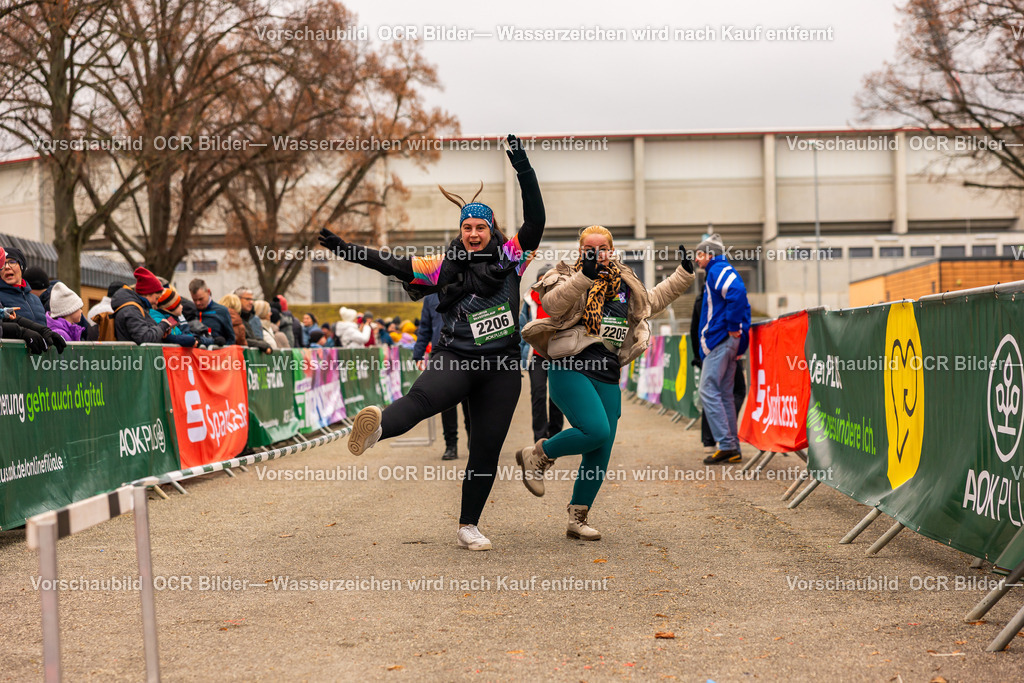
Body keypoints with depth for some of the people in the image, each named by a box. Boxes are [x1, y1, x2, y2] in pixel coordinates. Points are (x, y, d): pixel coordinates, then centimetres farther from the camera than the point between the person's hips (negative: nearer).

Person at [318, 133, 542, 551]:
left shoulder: (510, 257, 6)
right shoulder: (443, 266, 6)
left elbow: (535, 220, -4)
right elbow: (390, 265, 5)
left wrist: (523, 169, -12)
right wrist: (343, 248, -2)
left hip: (502, 369, 1)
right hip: (454, 359, -1)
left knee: (486, 449, 2)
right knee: (423, 397, -33)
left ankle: (468, 527, 12)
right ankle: (376, 428, -62)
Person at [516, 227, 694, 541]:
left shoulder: (625, 283, 18)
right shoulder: (568, 277, 1)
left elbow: (653, 300, 36)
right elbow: (554, 303, -21)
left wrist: (683, 274, 29)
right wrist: (584, 276, -32)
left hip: (607, 377, 6)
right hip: (571, 370, -6)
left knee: (600, 455, 2)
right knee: (596, 431, -24)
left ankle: (578, 519, 15)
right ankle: (537, 456, 0)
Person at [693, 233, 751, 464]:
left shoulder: (719, 270, -8)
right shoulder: (718, 273, 22)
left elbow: (737, 293, -27)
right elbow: (743, 304, 25)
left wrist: (733, 327, -21)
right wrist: (740, 334, 18)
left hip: (719, 340, -10)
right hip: (727, 341, 10)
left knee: (708, 390, -10)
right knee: (724, 394, 10)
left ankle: (726, 444, -14)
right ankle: (733, 449, 10)